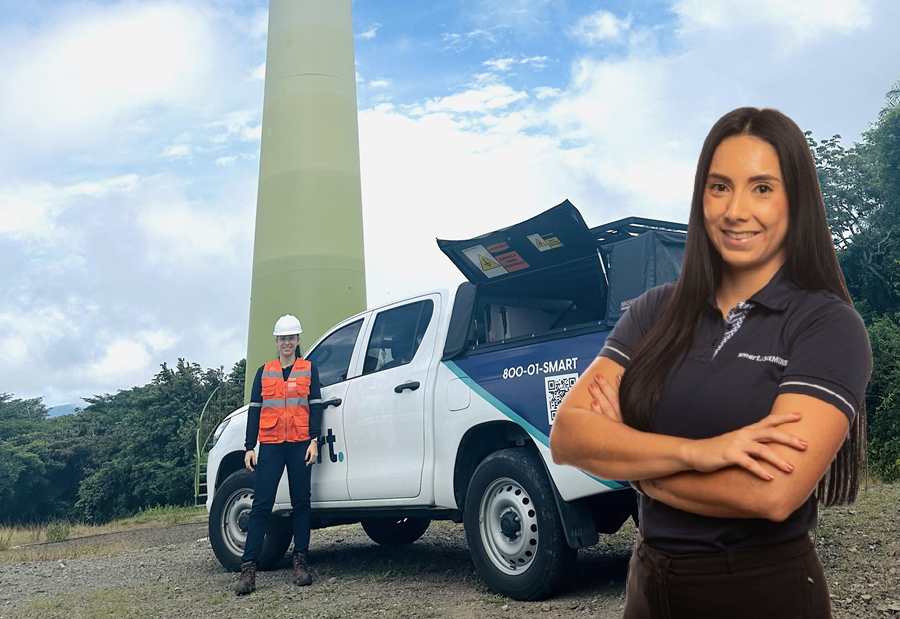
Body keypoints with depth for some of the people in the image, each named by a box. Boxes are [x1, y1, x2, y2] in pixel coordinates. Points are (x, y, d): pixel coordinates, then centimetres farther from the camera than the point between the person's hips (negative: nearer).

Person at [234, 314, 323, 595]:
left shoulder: (309, 369, 9)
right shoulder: (264, 372, 12)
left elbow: (315, 406, 4)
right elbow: (254, 410, 10)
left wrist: (314, 440, -7)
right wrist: (249, 447, 3)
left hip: (300, 445, 0)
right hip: (271, 446, 1)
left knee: (301, 503, 4)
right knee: (261, 505, -4)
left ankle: (300, 562, 12)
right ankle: (249, 567, -5)